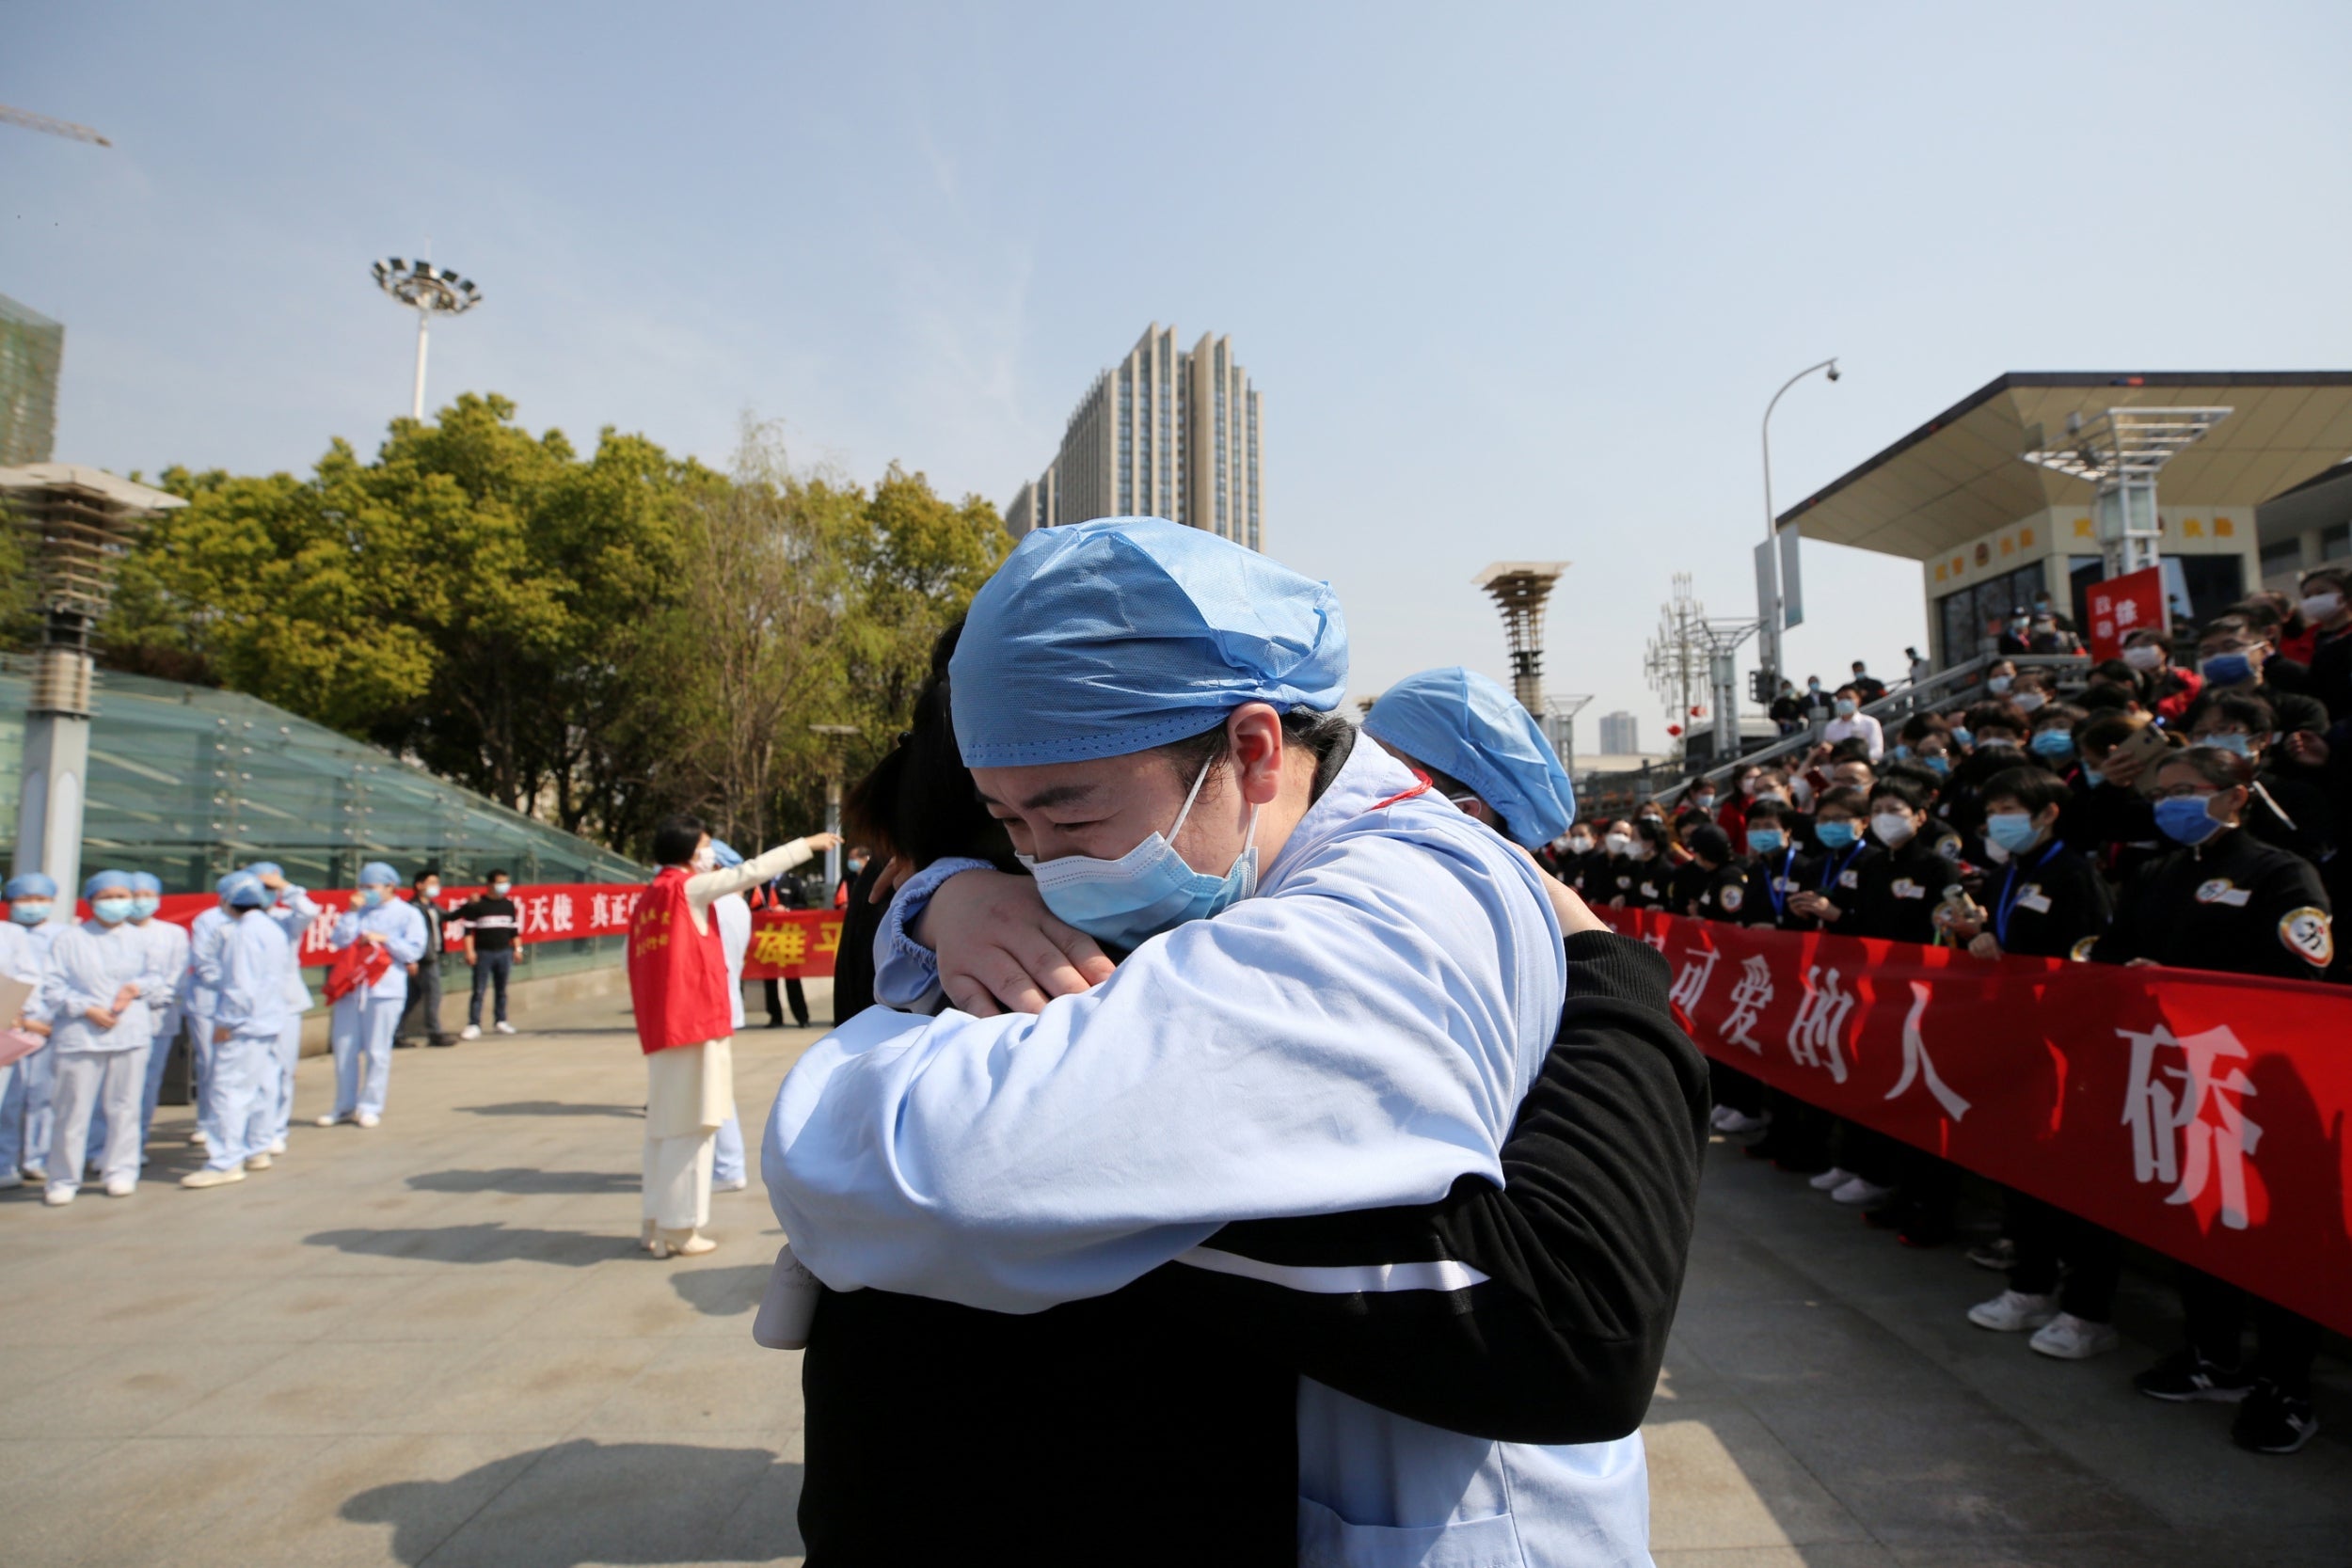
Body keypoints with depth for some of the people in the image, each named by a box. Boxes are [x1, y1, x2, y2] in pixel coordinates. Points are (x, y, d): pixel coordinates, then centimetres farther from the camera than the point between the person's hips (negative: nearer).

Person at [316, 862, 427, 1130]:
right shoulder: (358, 912, 12)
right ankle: (345, 1106, 21)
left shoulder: (408, 914, 1)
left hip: (385, 990, -4)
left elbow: (413, 951, -6)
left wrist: (385, 939, -12)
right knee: (344, 1048, 8)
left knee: (376, 1051, 1)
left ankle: (370, 1107, 11)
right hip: (350, 988, 4)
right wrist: (352, 913, -5)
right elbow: (339, 942, 0)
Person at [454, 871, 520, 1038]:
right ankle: (474, 1025, -2)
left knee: (501, 989, 10)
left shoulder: (509, 905, 10)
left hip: (504, 952, 4)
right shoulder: (477, 905, -4)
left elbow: (514, 929, 15)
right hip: (483, 953, -4)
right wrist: (469, 951, -11)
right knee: (479, 990, -4)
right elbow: (468, 930, -5)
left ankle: (500, 1021, 19)